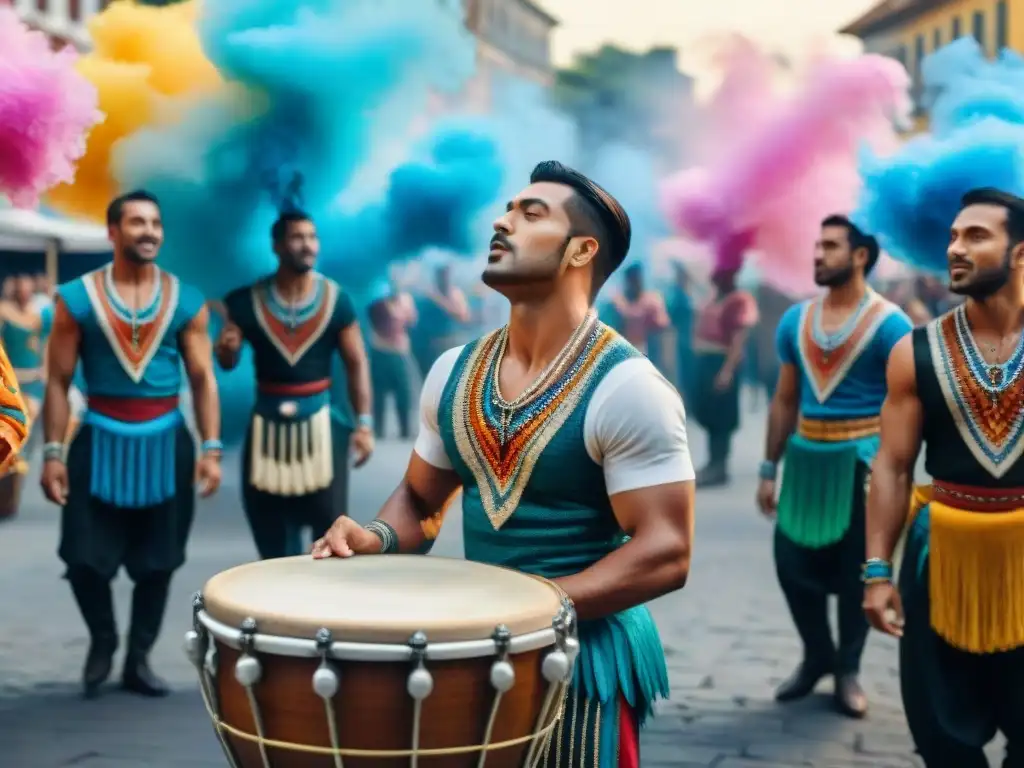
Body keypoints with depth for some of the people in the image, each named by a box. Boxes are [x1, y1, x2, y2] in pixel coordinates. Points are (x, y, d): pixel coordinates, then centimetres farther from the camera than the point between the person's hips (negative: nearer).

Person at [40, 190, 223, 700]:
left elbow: (203, 379, 3)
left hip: (165, 441, 2)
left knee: (157, 562, 7)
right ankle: (102, 639, 25)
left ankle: (138, 660, 23)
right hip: (101, 439, -1)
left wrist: (211, 448, -6)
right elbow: (58, 381, 0)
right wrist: (53, 452, -6)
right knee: (85, 559, -3)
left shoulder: (186, 302, 2)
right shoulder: (77, 298, -2)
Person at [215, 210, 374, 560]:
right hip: (268, 422, 1)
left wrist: (364, 422, -7)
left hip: (318, 419, -1)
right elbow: (227, 362, 1)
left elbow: (357, 363, -1)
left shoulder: (335, 299, -4)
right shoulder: (248, 300, -4)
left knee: (329, 521, 1)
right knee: (270, 529, 10)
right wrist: (225, 349, -23)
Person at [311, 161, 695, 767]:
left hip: (584, 647, -5)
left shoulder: (627, 388, -17)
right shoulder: (455, 371, 2)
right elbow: (420, 498, 14)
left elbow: (664, 554, -20)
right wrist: (376, 539, -8)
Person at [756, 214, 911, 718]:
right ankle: (816, 655, 29)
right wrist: (769, 469, 9)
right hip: (806, 457, 4)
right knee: (792, 562, 6)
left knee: (856, 570, 6)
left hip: (860, 459, -4)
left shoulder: (889, 324, -9)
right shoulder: (795, 321, 6)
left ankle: (847, 669, 23)